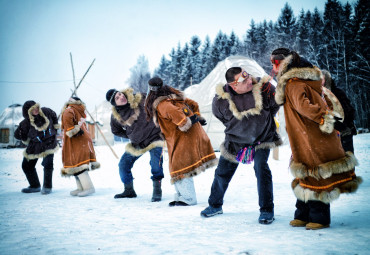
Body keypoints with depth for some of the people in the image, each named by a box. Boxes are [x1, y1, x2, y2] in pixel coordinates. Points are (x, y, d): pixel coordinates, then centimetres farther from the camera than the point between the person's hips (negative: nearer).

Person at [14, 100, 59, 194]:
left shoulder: (46, 112, -16)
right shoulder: (26, 123, -22)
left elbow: (54, 116, 9)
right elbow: (18, 134, -7)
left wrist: (55, 128, 14)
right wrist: (28, 141, 0)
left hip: (49, 143, -1)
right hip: (35, 145, 1)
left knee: (48, 164, -17)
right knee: (27, 166, 6)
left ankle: (47, 187, 2)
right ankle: (35, 186, 26)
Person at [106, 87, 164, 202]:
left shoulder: (140, 99, -16)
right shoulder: (115, 116, -6)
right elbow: (116, 131, 13)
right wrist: (131, 136, 5)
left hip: (154, 136, -4)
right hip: (137, 143, 4)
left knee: (156, 165, -21)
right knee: (123, 165, 6)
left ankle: (157, 191, -3)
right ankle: (129, 191, 27)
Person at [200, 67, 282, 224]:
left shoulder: (263, 87, -21)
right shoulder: (221, 99, -21)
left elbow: (275, 104, 0)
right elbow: (218, 113, 4)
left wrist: (263, 121, 6)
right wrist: (234, 127, 7)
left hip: (261, 139, -1)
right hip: (235, 140, 1)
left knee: (261, 169, -18)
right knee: (222, 172, 8)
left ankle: (266, 210, -3)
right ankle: (215, 205, 32)